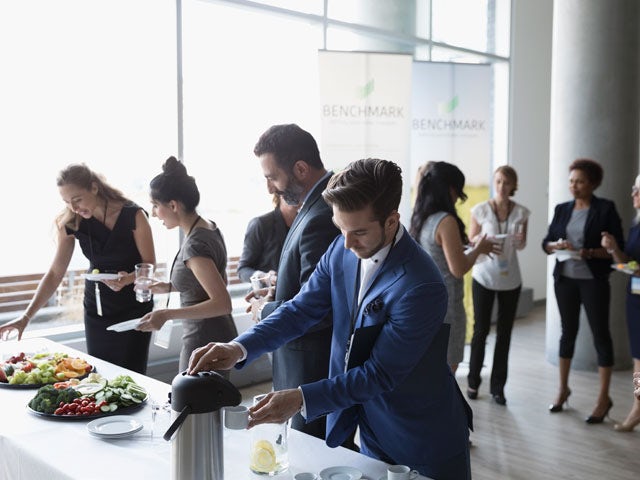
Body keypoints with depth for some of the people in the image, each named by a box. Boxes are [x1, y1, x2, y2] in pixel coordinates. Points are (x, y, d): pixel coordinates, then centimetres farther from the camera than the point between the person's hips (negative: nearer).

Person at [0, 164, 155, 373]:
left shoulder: (133, 215, -16)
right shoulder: (70, 222, -5)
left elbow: (149, 265, -9)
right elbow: (55, 273, -3)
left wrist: (128, 279, -30)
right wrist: (26, 316, -10)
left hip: (134, 308, -3)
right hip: (96, 308, 4)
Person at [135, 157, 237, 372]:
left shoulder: (194, 245, -21)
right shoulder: (209, 228, 6)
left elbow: (222, 303, -25)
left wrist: (167, 314, -25)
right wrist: (170, 287, 10)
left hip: (204, 343, -9)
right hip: (219, 337, 9)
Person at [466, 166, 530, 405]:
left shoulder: (521, 213, -1)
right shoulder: (481, 210, -6)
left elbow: (521, 245, 10)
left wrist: (520, 240, -13)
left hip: (510, 278, 2)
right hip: (484, 276, -2)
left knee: (504, 333, 7)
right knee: (481, 330, 5)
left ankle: (498, 386, 18)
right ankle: (473, 381, 22)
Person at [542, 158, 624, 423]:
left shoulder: (606, 209, -5)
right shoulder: (562, 209, 8)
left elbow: (617, 248, -8)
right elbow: (546, 243, 8)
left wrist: (589, 253, -22)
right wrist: (557, 246, -13)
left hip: (593, 280, -4)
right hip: (564, 279, 4)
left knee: (600, 334, 1)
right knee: (568, 332, 13)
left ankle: (604, 398, 11)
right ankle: (563, 389, 25)